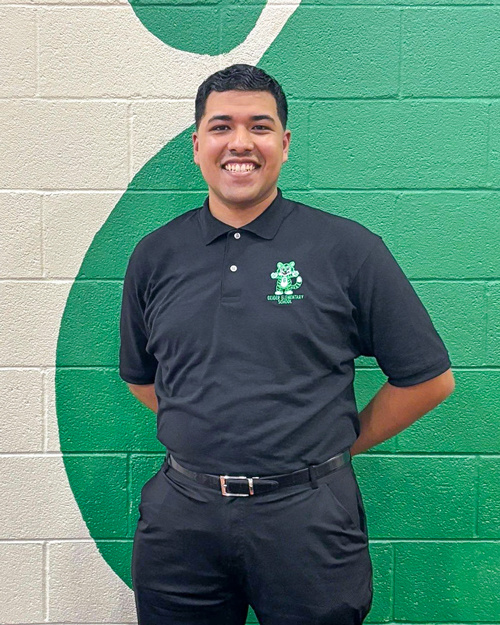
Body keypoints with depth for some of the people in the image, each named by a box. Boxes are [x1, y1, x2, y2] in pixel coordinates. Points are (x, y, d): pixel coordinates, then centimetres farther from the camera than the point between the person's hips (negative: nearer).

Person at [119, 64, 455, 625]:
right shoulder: (154, 256, 4)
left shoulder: (348, 248, -5)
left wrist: (339, 444, 3)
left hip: (307, 518, -2)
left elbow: (428, 378, 0)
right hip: (180, 515, 3)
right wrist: (206, 435, 8)